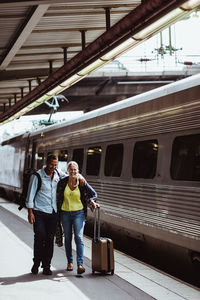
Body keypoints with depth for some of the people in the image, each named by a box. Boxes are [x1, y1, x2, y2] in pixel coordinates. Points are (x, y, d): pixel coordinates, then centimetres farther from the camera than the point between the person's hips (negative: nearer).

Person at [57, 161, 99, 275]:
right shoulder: (62, 182, -1)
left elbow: (93, 194, 5)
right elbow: (58, 197, 9)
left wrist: (92, 201, -14)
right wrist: (58, 212, 7)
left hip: (79, 213, -2)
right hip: (65, 213, 2)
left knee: (79, 237, -13)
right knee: (68, 238, 10)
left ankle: (80, 264, -14)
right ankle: (70, 262, 24)